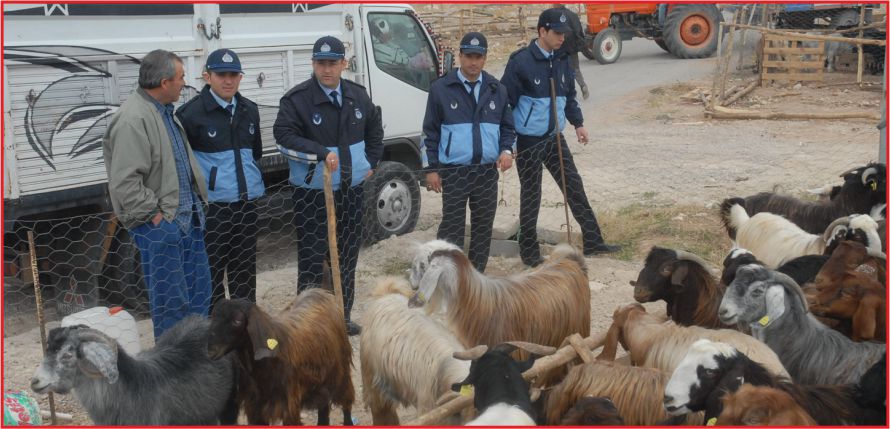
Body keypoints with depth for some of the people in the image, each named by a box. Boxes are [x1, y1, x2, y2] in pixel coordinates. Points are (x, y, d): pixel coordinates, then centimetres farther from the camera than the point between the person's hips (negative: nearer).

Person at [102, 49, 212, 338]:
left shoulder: (165, 111, 12)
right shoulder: (133, 120, -21)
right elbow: (124, 183, -26)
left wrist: (197, 201, 17)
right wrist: (155, 215, -19)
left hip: (187, 216, 10)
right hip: (160, 225, -10)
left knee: (198, 290, 17)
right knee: (170, 298, 1)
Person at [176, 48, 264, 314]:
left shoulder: (249, 110, 9)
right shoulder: (191, 112, -11)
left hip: (247, 202, 6)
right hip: (211, 205, -6)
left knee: (245, 269, 16)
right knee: (212, 272, 0)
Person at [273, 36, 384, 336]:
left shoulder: (357, 96, 6)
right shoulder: (297, 99, -11)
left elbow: (375, 129, 23)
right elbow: (284, 138, -20)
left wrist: (371, 162, 15)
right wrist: (321, 153, -29)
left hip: (351, 190, 6)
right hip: (312, 194, -6)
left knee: (347, 257, 15)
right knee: (311, 260, -4)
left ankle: (342, 317, 29)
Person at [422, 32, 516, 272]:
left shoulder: (497, 90, 7)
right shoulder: (441, 89, -2)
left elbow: (507, 126, 15)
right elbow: (431, 131, 0)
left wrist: (507, 150, -5)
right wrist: (431, 168, -3)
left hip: (487, 171, 4)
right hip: (453, 172, -4)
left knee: (483, 225, 11)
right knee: (452, 227, -3)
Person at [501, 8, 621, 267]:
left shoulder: (561, 61, 5)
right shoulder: (521, 62, -16)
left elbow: (569, 96, 19)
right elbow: (506, 101, -15)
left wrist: (578, 123, 13)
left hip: (554, 138, 6)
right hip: (528, 141, -6)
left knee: (574, 187, 8)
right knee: (531, 196, 4)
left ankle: (592, 241, 16)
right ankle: (529, 251, 17)